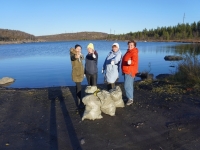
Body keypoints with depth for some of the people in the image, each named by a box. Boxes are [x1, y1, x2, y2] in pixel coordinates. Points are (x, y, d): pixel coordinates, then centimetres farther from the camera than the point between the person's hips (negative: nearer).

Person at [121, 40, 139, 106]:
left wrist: (130, 62, -51)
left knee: (127, 85, -13)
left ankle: (130, 99, -5)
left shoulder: (134, 53, -15)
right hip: (127, 71, 10)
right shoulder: (128, 52, 15)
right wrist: (123, 70, 28)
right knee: (129, 85, 16)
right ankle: (130, 97, 27)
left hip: (130, 72, -10)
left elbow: (135, 61, -30)